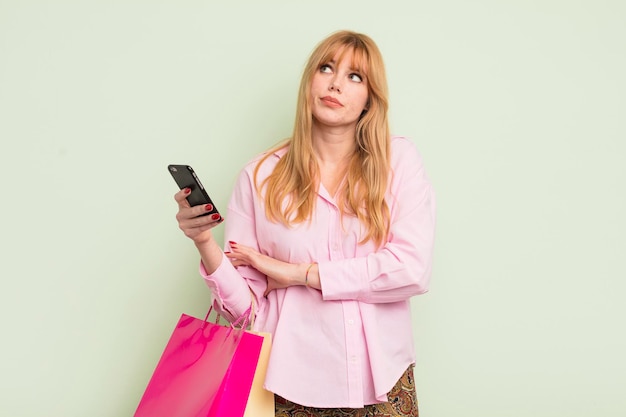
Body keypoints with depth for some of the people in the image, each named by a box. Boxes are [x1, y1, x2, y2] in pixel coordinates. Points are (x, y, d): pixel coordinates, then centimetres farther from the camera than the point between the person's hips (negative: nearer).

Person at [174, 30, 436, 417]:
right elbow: (245, 305, -5)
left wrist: (299, 274, -12)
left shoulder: (399, 160, -3)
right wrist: (205, 243, -23)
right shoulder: (261, 175, -3)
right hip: (292, 382, 0)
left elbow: (413, 269, -15)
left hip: (381, 381, 1)